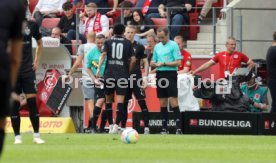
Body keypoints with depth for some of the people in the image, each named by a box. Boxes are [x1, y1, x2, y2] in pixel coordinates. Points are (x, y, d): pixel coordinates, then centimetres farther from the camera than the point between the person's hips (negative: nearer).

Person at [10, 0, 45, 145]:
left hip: (28, 69, 1)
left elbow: (39, 43, 19)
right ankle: (17, 136, 6)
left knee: (32, 100, -5)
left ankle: (36, 135, 2)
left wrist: (37, 61, 12)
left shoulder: (32, 25, 4)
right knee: (14, 103, 0)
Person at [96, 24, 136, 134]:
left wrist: (98, 68, -14)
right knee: (120, 101, -6)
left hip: (109, 74, 1)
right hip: (122, 74, -1)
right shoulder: (128, 43, 8)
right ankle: (116, 124, -20)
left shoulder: (108, 42, 8)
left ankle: (110, 125, 14)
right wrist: (128, 71, 15)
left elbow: (103, 55, -7)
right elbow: (133, 59, 2)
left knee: (108, 99, 14)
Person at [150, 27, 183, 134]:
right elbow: (153, 62, 22)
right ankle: (164, 128, 10)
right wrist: (154, 64, -2)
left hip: (170, 74, -6)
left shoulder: (173, 45, -4)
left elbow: (178, 62, -10)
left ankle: (179, 127, -14)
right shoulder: (157, 47, 15)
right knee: (162, 102, 7)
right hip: (160, 75, 6)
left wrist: (164, 63, -16)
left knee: (173, 100, -12)